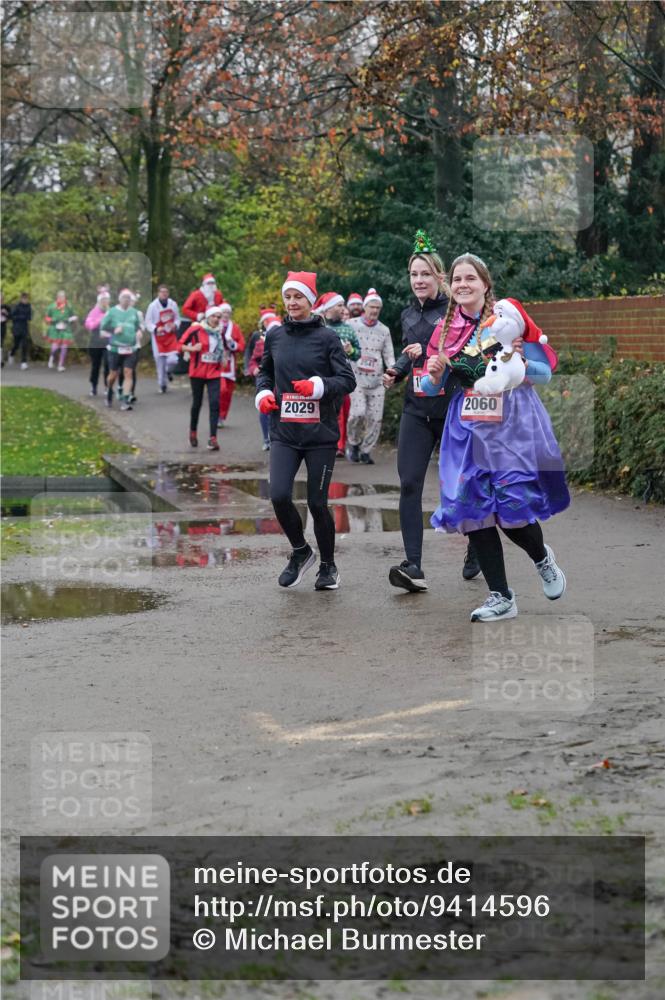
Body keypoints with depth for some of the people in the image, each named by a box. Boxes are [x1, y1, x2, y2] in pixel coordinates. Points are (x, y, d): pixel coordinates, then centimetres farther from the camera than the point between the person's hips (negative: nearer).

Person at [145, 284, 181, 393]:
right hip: (159, 338, -2)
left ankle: (169, 371, 24)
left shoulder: (173, 304, 1)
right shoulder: (153, 306, -8)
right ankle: (162, 385, 16)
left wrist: (175, 325, -10)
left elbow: (177, 319, 12)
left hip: (171, 336, 2)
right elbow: (148, 323, -5)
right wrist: (156, 329, -22)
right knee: (160, 362, 1)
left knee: (173, 360, -12)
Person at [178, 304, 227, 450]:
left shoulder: (220, 332, 6)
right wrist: (192, 348, -22)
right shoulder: (196, 329, -8)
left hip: (214, 373, 3)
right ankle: (193, 432, 32)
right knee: (197, 403, 9)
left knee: (215, 404, -9)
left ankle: (213, 438, -11)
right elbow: (180, 345, -5)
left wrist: (223, 358, 7)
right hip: (197, 372, -3)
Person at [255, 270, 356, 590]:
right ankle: (300, 551, 14)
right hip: (283, 432, 3)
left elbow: (348, 380, -4)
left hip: (320, 432, -2)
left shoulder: (327, 337, -2)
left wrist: (317, 386, -20)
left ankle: (328, 566, 23)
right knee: (279, 496, -13)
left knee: (317, 502, 2)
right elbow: (265, 372, 23)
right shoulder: (275, 336, 8)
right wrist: (263, 393, 3)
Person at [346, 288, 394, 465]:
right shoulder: (351, 325, 3)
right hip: (357, 377, -3)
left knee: (375, 418, -2)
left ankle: (366, 450, 14)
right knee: (358, 412, -19)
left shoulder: (384, 330, 13)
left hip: (377, 379, 3)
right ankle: (353, 443, 6)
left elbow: (389, 355, 11)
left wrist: (392, 370, -7)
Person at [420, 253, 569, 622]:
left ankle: (542, 558, 24)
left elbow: (545, 371, 1)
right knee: (472, 508, 0)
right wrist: (434, 374, -7)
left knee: (513, 509, -11)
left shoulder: (509, 314, -3)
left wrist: (521, 363, -19)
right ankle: (501, 597, 11)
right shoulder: (445, 330, 9)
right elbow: (431, 388, 15)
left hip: (513, 423, -4)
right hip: (468, 428, 4)